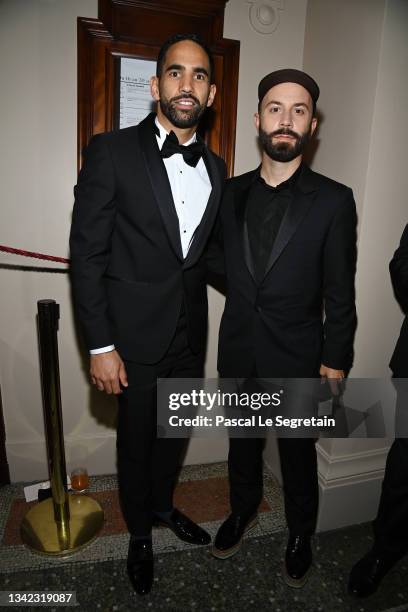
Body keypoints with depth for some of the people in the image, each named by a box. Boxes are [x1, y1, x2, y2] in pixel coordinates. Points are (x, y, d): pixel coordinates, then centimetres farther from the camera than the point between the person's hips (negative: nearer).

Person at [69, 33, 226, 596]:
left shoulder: (215, 167, 7)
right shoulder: (112, 152, -10)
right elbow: (87, 254, -12)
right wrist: (100, 346, -14)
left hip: (191, 333, 5)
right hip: (137, 336, -4)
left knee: (176, 431, 21)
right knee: (137, 438, 14)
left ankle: (162, 503, 51)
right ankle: (139, 532, 42)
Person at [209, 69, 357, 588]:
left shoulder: (333, 200, -9)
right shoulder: (231, 193, 0)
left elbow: (340, 292, -7)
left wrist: (335, 361, -6)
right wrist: (246, 290, -4)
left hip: (297, 354, -2)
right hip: (238, 349, 3)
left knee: (298, 452, 16)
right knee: (242, 440, 22)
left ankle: (300, 533, 43)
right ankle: (242, 510, 49)